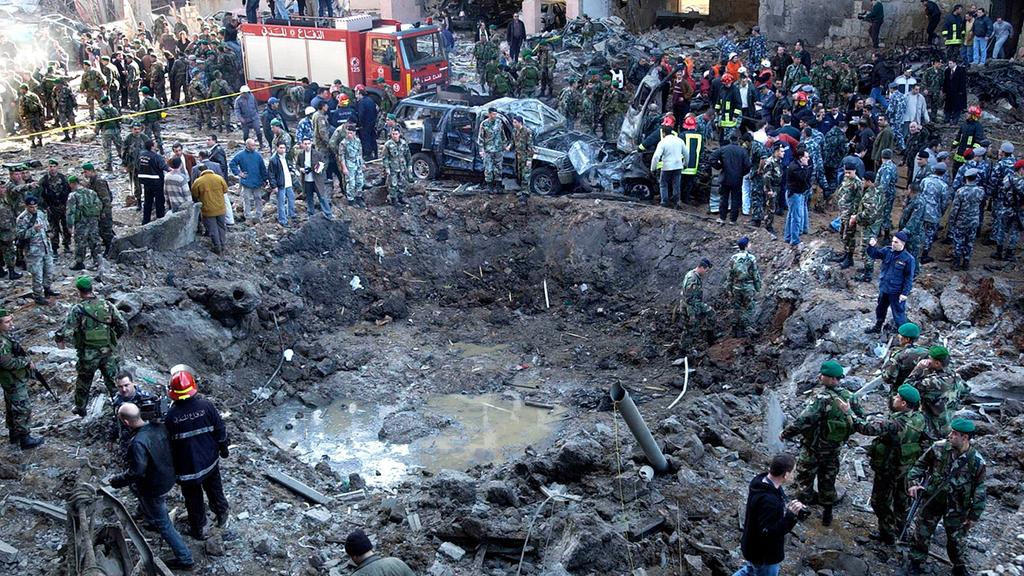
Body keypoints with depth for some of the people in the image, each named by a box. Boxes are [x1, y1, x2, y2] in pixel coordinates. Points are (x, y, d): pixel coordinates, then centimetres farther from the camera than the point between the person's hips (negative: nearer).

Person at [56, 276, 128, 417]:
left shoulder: (78, 309, -14)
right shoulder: (107, 305, -5)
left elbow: (66, 331, -18)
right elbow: (123, 327, -3)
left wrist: (59, 340, 4)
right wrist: (114, 337, 15)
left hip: (88, 354, -1)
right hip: (109, 352, 1)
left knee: (83, 381, 20)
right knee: (113, 381, 13)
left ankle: (80, 408, 37)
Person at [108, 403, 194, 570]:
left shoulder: (138, 442, -34)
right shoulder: (159, 427, -10)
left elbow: (136, 472, -30)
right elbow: (170, 449, 4)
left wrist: (117, 481, -15)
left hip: (154, 488, -7)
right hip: (168, 478, 8)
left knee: (163, 523, 9)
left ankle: (185, 559, 17)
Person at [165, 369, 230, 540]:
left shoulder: (170, 415, -21)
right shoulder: (206, 405, -18)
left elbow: (168, 444, -10)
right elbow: (220, 429, -7)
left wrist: (172, 468, 5)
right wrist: (223, 448, 11)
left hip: (187, 467, -2)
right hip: (210, 462, 2)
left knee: (194, 499, 17)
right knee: (215, 490, 26)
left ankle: (199, 529, 33)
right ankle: (222, 517, 45)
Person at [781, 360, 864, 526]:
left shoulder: (822, 399, -28)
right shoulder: (849, 396, -7)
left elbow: (803, 421, -33)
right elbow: (860, 417, 5)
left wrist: (785, 433, -22)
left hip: (814, 448, -7)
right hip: (835, 448, 7)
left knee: (805, 476, 15)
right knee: (828, 479, 21)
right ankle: (827, 514, 31)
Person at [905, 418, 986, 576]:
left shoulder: (976, 461, -17)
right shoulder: (939, 448, -14)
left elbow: (979, 490, -7)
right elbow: (920, 464, 1)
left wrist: (974, 515, -3)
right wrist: (913, 483, -12)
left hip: (957, 508, -1)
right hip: (932, 501, 1)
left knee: (957, 540, 16)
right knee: (921, 534, 12)